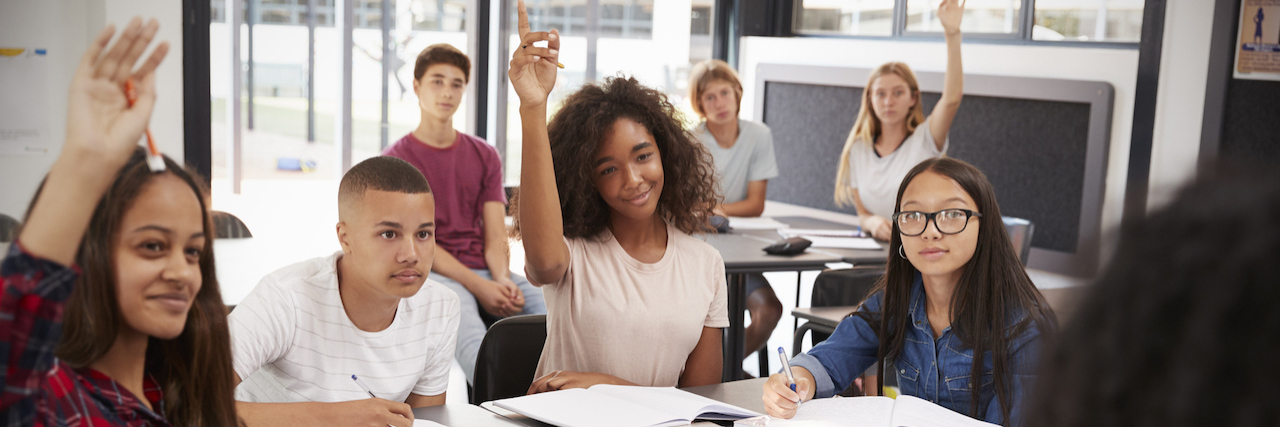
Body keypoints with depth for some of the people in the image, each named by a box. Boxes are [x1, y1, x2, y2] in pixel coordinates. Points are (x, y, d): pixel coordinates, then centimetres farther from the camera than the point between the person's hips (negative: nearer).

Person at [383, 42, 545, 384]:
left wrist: (502, 280, -14)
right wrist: (478, 286, -18)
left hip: (487, 272, 4)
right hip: (432, 273, -4)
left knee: (550, 304, -28)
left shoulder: (485, 156, 18)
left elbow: (495, 235, 9)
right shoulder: (397, 158, 6)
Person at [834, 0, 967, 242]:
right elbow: (861, 213, 12)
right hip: (877, 248, 3)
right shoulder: (858, 149, 10)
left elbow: (952, 99, -20)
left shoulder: (925, 140, -1)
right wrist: (872, 222, -13)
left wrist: (952, 34, -26)